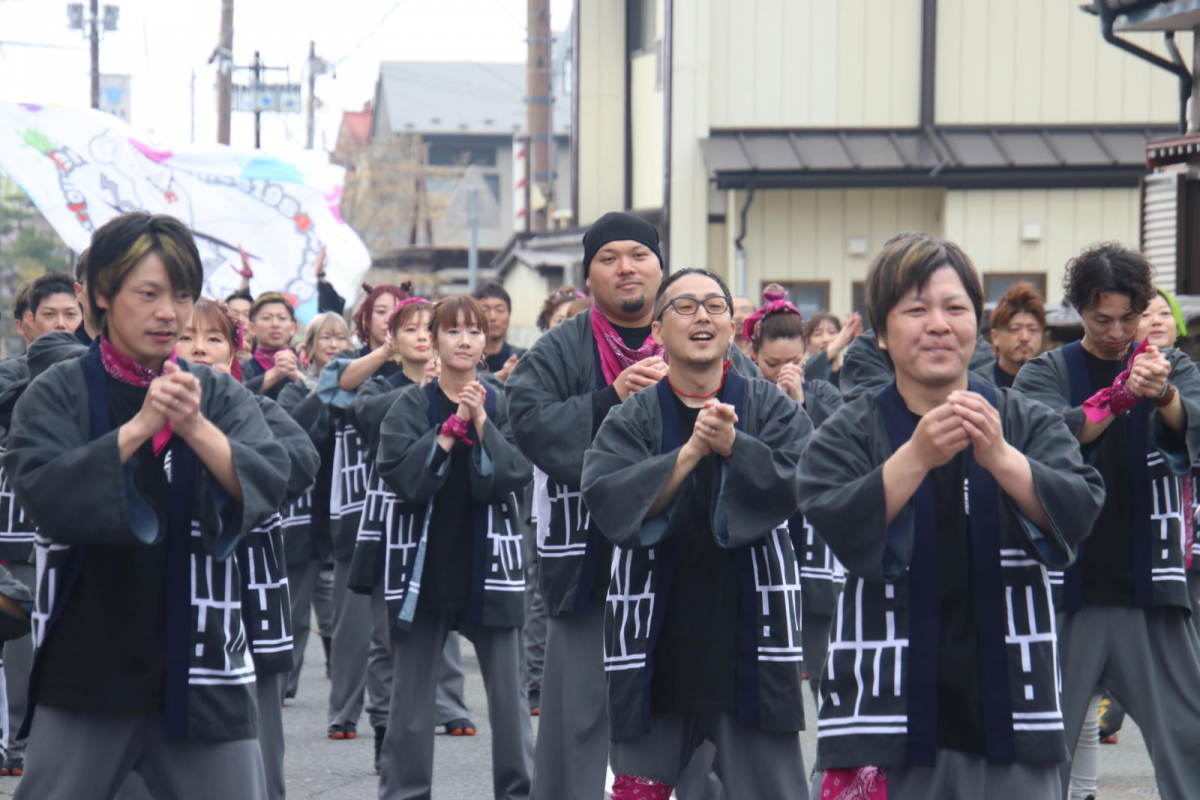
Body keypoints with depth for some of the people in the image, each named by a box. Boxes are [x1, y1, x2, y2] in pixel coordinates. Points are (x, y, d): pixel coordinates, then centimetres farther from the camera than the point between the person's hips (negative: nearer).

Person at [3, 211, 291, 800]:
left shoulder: (220, 396, 5)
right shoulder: (59, 394, -1)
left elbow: (268, 485, -10)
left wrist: (195, 427, -26)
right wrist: (138, 427, -26)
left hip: (198, 661, 2)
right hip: (85, 663, -1)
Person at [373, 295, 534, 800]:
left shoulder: (502, 404, 5)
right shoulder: (411, 406, 2)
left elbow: (514, 476, -8)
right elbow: (402, 478, -13)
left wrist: (480, 421, -14)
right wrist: (452, 426, -15)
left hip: (489, 563, 1)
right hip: (424, 565, 0)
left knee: (508, 694, 2)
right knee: (410, 697, 4)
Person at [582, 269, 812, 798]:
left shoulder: (772, 410, 3)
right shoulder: (631, 419, 3)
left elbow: (797, 482, -13)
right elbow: (606, 497, -14)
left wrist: (732, 445, -25)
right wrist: (689, 452, -21)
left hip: (749, 634, -1)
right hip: (657, 640, 1)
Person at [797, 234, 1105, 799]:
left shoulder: (1029, 423, 7)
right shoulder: (848, 435, 3)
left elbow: (1077, 513, -9)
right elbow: (837, 529, -14)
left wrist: (1000, 458, -26)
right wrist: (916, 457, -27)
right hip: (887, 715, -1)